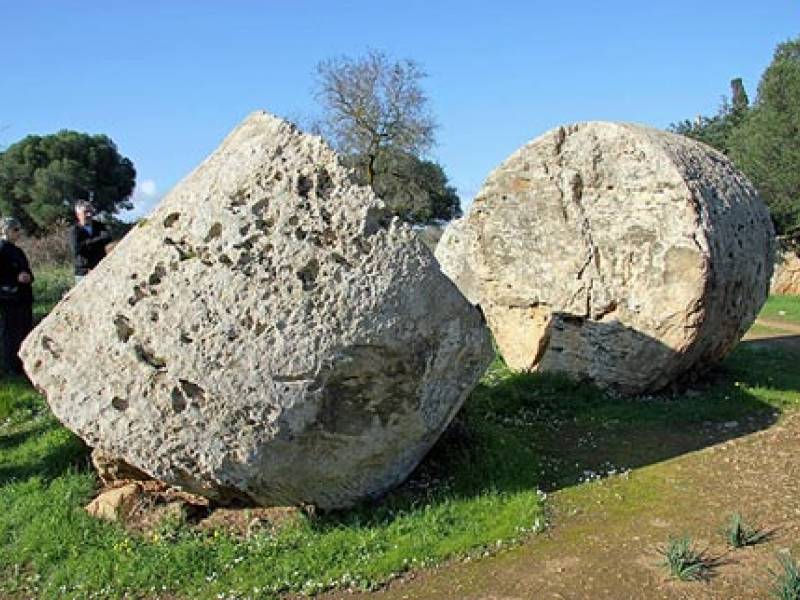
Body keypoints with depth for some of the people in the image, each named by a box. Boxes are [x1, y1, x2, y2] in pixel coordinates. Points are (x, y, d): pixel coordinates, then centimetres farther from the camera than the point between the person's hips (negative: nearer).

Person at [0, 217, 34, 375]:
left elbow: (27, 271, 20)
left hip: (23, 298, 8)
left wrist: (28, 277, -1)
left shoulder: (16, 250, 14)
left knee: (26, 331, 13)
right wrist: (16, 278, -21)